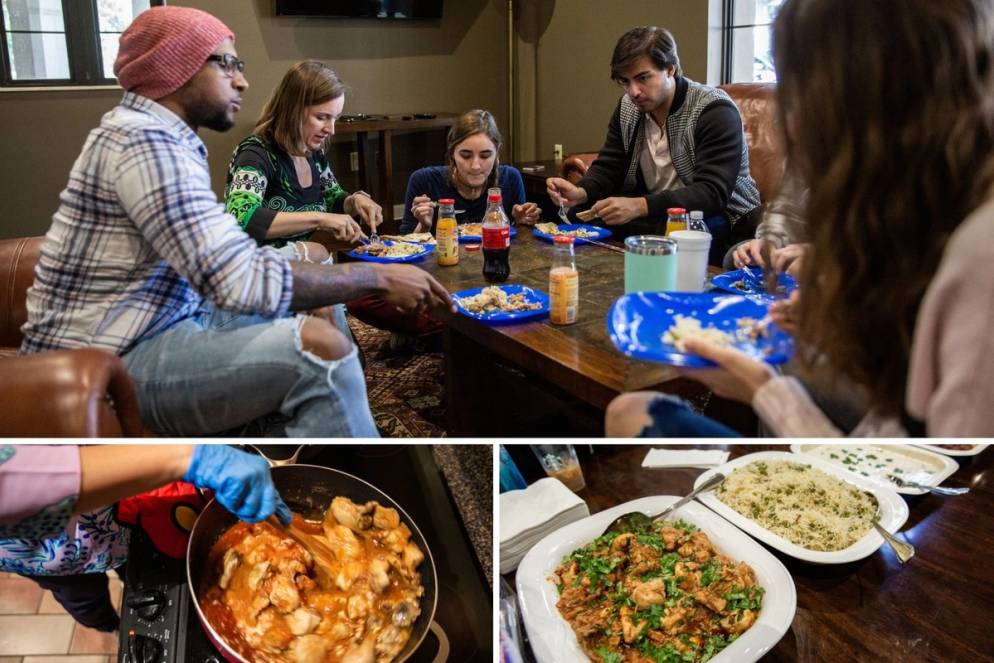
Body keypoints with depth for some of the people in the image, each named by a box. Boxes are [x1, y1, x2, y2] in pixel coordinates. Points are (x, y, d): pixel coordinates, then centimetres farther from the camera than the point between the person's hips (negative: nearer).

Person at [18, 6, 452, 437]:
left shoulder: (156, 135, 14)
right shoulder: (145, 143, -18)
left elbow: (223, 261, 11)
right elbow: (242, 280, -29)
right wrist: (378, 277, -20)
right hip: (114, 359, -11)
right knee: (322, 348, -27)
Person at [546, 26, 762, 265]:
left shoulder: (714, 111, -19)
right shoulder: (628, 107, 2)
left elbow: (712, 193, -28)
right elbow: (607, 168, 5)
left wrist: (640, 206, -41)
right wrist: (580, 193, -20)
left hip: (721, 216, -5)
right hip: (659, 216, 6)